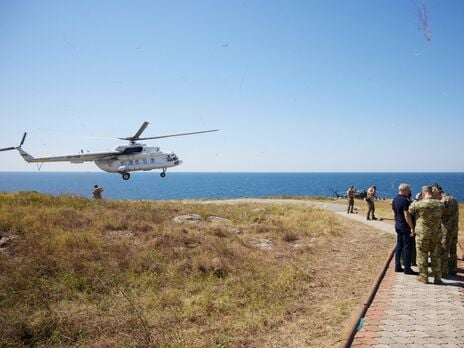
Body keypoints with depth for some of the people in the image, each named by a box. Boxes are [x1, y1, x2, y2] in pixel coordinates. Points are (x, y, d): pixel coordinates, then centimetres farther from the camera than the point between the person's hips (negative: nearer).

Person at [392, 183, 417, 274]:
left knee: (399, 246, 13)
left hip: (398, 225, 9)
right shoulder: (405, 200, -19)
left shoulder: (395, 199, 8)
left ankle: (397, 266, 17)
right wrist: (412, 228, -19)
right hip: (405, 227, -9)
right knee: (407, 247, -3)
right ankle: (407, 269, 1)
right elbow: (407, 215, -22)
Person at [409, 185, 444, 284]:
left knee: (422, 256, 8)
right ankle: (437, 278, 18)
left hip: (422, 234, -3)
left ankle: (423, 277, 14)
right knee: (436, 256, 12)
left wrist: (415, 201, 16)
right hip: (436, 234, 3)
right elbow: (441, 216, 11)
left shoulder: (419, 204, -16)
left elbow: (410, 210, 1)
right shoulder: (440, 204, -4)